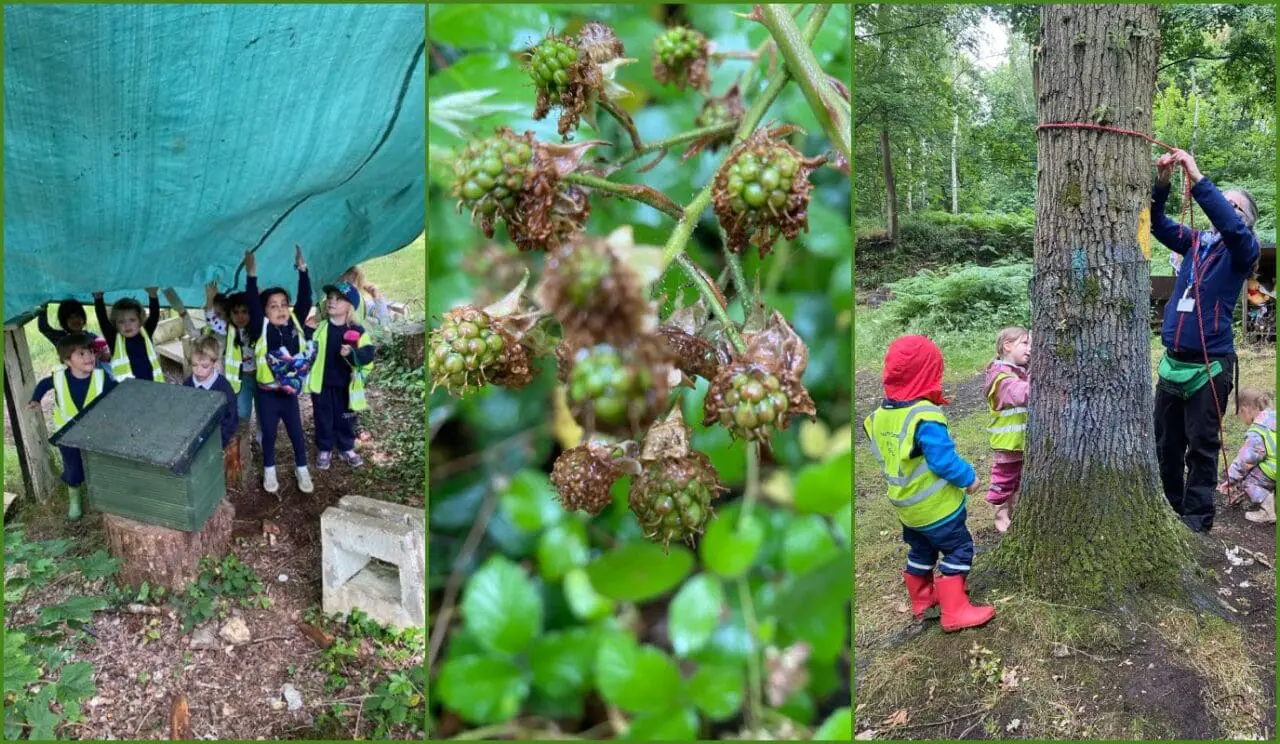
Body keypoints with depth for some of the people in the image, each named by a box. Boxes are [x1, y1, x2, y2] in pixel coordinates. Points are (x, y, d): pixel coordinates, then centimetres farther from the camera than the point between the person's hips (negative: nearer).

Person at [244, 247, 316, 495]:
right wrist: (252, 274, -37)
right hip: (267, 394, -2)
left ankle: (302, 470, 33)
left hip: (290, 393, 2)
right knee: (269, 434, 14)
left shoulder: (295, 324, -4)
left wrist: (302, 268, -19)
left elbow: (305, 298, -11)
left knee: (297, 433, 14)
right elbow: (252, 304, -26)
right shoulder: (261, 329, -12)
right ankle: (269, 471, 34)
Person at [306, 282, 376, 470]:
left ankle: (347, 448, 33)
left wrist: (352, 353, -34)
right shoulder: (319, 328, -1)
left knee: (345, 419, 14)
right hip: (322, 384, 1)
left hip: (345, 385, -1)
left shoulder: (357, 332, -8)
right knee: (323, 419, 12)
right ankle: (324, 450, 29)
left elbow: (368, 354, -16)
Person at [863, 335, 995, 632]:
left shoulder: (880, 415, -3)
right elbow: (944, 460, -27)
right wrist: (969, 477, -11)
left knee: (921, 550, 23)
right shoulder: (926, 417, -28)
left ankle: (922, 599, 37)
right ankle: (955, 612, 8)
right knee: (958, 550, 6)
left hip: (905, 504, 8)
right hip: (935, 505, -8)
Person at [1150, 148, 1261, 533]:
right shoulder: (1195, 241, 11)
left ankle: (1197, 522, 8)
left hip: (1210, 364, -5)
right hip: (1172, 361, 5)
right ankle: (1171, 512, 24)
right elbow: (1156, 222, 4)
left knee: (1201, 446, 0)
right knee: (1165, 445, 10)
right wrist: (1161, 182, -14)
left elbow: (1230, 226, -22)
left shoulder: (1243, 251, -2)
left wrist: (1197, 177, -26)